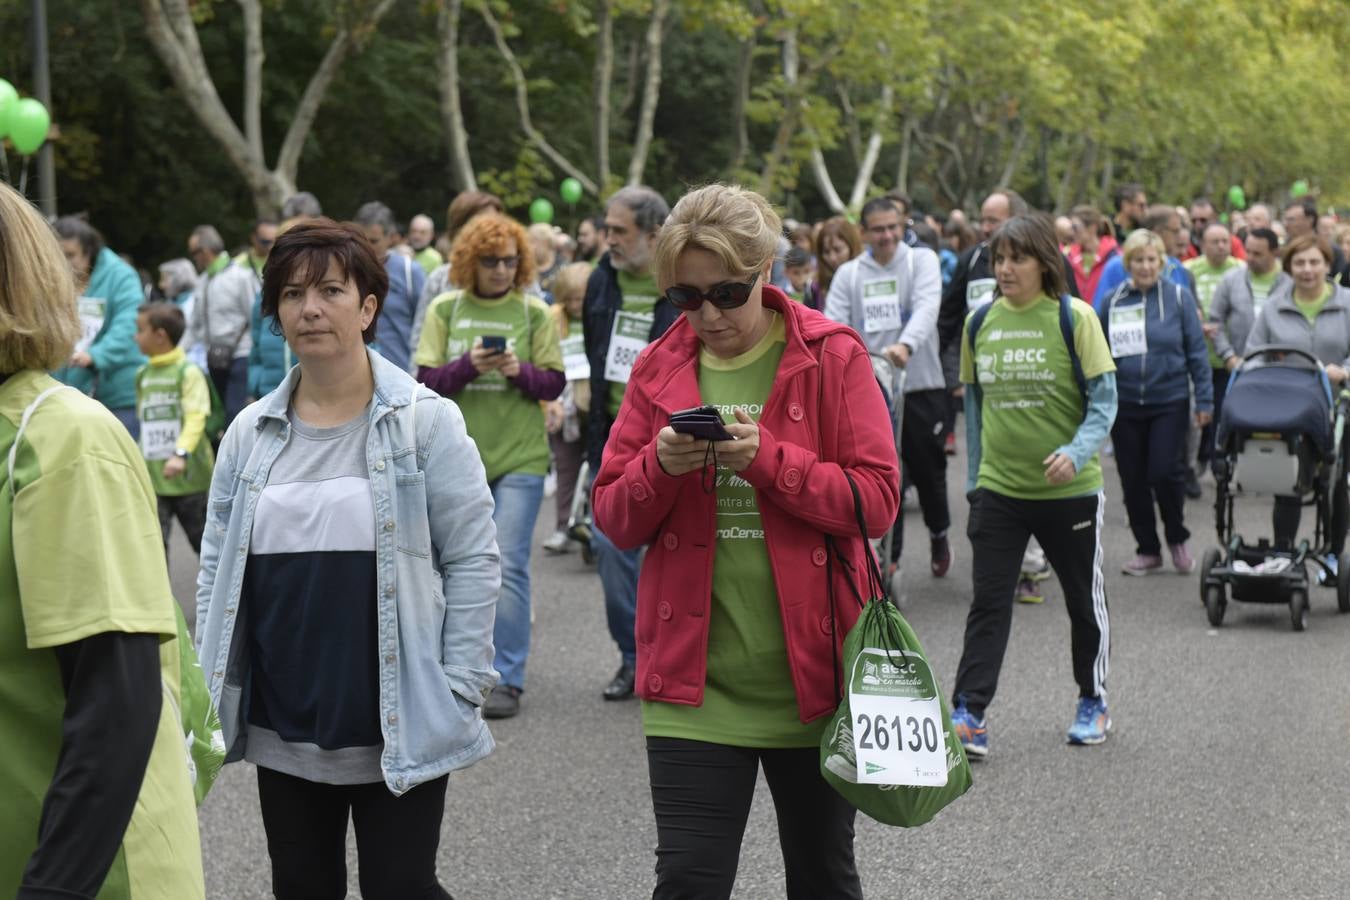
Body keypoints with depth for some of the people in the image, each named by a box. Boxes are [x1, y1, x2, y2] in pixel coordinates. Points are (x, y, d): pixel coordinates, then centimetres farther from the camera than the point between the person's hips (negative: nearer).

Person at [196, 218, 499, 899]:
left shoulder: (426, 421, -5)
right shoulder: (250, 434, 7)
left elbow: (471, 559, -5)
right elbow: (217, 569, 11)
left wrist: (460, 688, -10)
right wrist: (212, 691, 5)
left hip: (398, 732, -4)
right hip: (282, 727, 4)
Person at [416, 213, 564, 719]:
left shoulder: (533, 312, 1)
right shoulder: (445, 310, 4)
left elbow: (554, 384, 0)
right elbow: (426, 382, -2)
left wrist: (519, 371, -19)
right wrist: (469, 364, -19)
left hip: (520, 458, -2)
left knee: (508, 565, -9)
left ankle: (508, 680, -4)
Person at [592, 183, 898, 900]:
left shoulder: (832, 356, -3)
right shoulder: (659, 369, 5)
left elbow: (877, 499, -9)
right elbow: (614, 519, 5)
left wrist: (767, 458, -21)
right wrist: (660, 466, -15)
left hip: (811, 672, -1)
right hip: (693, 680, 1)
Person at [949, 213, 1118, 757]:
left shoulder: (1074, 318, -8)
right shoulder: (980, 323, 4)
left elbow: (1104, 399, -9)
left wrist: (1076, 453, -25)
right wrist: (974, 479, 13)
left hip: (1069, 489, -2)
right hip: (998, 488, 2)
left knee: (1084, 600, 12)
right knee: (988, 602, -5)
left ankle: (1093, 703, 30)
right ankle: (969, 716, -7)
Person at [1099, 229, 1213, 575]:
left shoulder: (1179, 298, 0)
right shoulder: (1112, 301, 4)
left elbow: (1196, 351, 2)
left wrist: (1204, 399, -1)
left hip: (1170, 401, -2)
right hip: (1125, 404, 2)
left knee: (1165, 472, -11)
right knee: (1133, 480, 5)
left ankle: (1177, 538, 14)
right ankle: (1147, 550, 20)